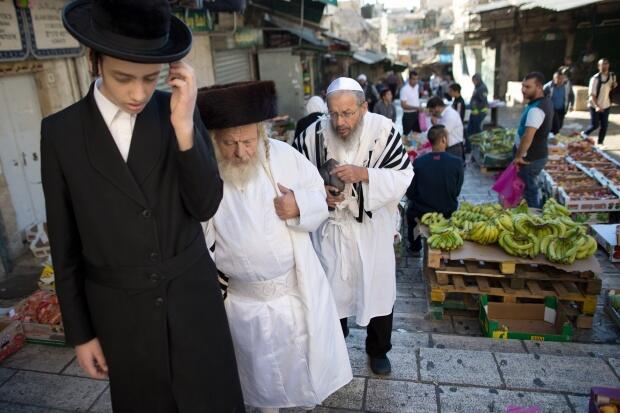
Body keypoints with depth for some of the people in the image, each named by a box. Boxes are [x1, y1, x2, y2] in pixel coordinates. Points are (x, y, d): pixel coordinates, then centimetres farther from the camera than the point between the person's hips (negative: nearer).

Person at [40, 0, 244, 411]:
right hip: (121, 312, 1)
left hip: (193, 297, 0)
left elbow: (205, 207, -13)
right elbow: (65, 243, 0)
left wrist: (184, 126, -26)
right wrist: (79, 331, 4)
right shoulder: (60, 131, -6)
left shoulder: (179, 111, -6)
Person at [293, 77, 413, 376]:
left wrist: (364, 174, -29)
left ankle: (378, 350, 40)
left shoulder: (383, 130, -17)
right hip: (330, 227, 1)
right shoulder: (314, 134, -14)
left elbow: (403, 177, -14)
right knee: (332, 289, 16)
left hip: (373, 227, 0)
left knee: (378, 289, 14)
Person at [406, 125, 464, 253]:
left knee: (410, 208, 34)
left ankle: (415, 247, 43)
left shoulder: (418, 162, -18)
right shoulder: (457, 162, -17)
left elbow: (410, 193, -8)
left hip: (421, 214, -1)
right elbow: (457, 192, -5)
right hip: (448, 214, 1)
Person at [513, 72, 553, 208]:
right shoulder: (546, 101, 7)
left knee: (530, 191, 1)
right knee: (532, 188, 21)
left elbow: (528, 136, -33)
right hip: (537, 155, 10)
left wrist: (518, 156, -22)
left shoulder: (536, 109, -26)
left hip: (530, 158, -10)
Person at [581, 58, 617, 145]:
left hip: (606, 105, 5)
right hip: (595, 106, -5)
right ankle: (584, 133, 28)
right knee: (595, 125, -1)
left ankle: (600, 143, 19)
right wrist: (596, 106, -31)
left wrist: (614, 86, -7)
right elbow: (592, 94, -19)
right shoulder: (595, 78, -18)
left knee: (604, 126, 7)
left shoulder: (612, 76, 0)